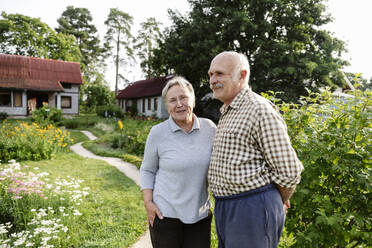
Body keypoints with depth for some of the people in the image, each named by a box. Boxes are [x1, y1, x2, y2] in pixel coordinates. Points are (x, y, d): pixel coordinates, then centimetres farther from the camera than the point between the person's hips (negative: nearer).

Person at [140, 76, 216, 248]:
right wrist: (148, 203, -7)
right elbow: (147, 170, 2)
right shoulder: (158, 133, -9)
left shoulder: (209, 128, -4)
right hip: (165, 213, -2)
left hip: (200, 214, 2)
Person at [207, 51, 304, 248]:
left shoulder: (260, 110, -16)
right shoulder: (227, 113, 15)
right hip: (226, 209, 9)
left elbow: (288, 172, -15)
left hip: (252, 209, -9)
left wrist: (278, 202, 0)